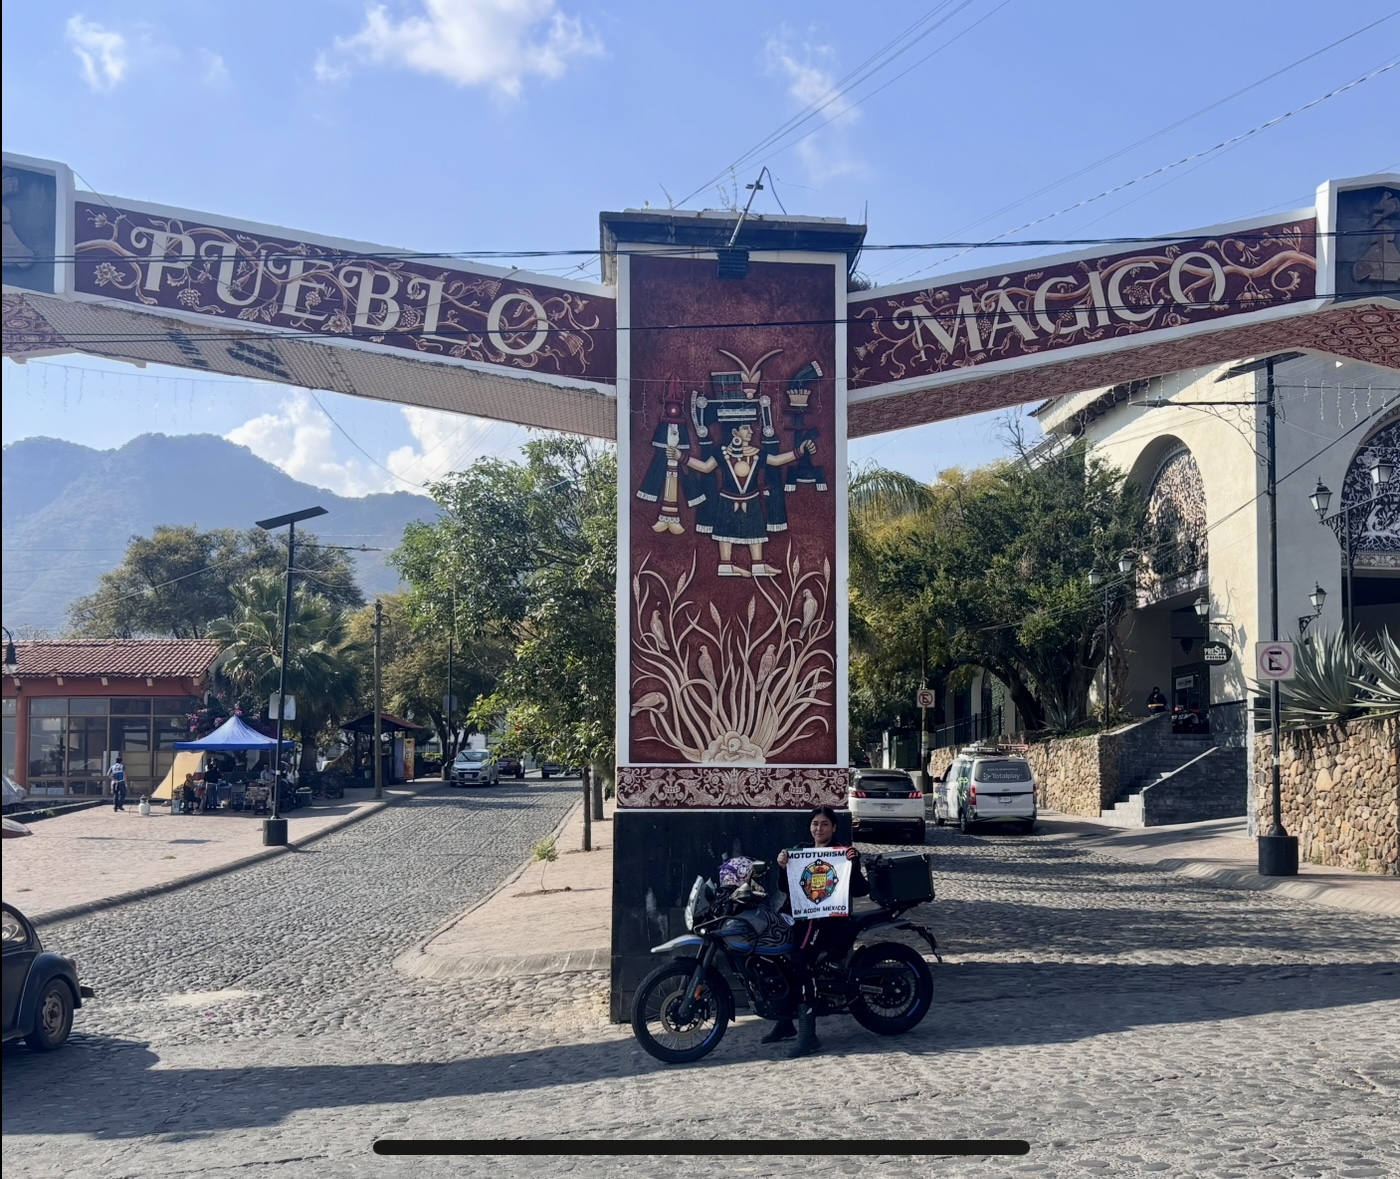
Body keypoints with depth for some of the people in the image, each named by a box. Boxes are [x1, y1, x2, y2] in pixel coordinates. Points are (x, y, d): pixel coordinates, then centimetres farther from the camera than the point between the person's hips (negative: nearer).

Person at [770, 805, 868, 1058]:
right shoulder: (800, 850, 16)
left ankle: (808, 1035, -31)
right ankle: (785, 1023, 20)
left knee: (801, 962, -28)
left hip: (829, 917, -6)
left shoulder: (844, 853, 1)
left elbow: (860, 890, -7)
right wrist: (783, 867, -4)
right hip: (801, 915, 7)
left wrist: (854, 864, -21)